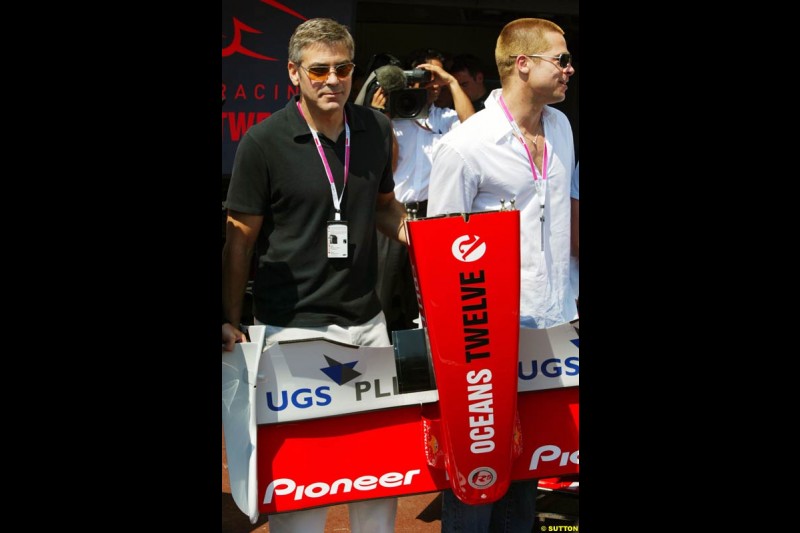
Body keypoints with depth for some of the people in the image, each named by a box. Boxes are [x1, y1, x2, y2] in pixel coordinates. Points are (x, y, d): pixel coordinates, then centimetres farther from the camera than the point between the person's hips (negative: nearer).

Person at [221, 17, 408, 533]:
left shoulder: (376, 129, 4)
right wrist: (231, 324, -4)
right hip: (294, 326, -4)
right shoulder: (263, 142, -9)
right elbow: (240, 239, -3)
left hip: (367, 319, 5)